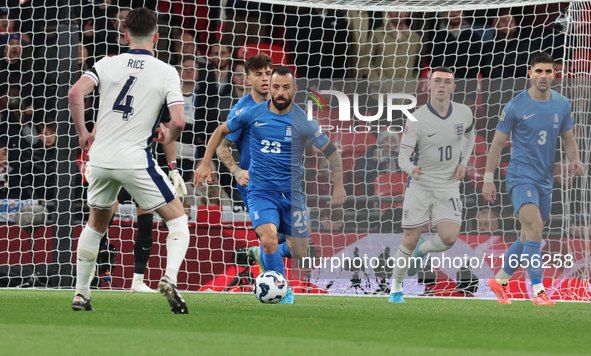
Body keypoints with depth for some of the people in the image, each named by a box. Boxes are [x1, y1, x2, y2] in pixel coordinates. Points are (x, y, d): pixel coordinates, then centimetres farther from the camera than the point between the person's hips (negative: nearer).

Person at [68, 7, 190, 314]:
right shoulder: (166, 72, -2)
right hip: (135, 159, -4)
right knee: (177, 219, 7)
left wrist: (83, 133, 4)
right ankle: (170, 277, -17)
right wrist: (168, 137, 11)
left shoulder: (107, 64, 5)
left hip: (100, 158, 4)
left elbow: (75, 94, -9)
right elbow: (178, 120, -12)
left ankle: (81, 294, 23)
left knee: (96, 223, 24)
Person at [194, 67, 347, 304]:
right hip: (261, 192, -1)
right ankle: (284, 292, -6)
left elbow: (332, 152, 5)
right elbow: (221, 131, 13)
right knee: (269, 241, -26)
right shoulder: (253, 114, -4)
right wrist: (205, 164, 7)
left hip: (292, 193, 1)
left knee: (299, 253, 1)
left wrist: (338, 186, -3)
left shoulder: (303, 121, -5)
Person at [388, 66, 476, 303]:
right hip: (419, 185, -2)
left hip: (448, 186, 2)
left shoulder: (464, 113, -3)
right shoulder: (417, 119, -15)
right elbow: (403, 155, -18)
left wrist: (463, 163, 6)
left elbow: (470, 135, 20)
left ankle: (422, 251, 18)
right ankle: (396, 287, 20)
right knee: (410, 241, -3)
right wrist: (410, 168, -41)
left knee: (448, 238, -16)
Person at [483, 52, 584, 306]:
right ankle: (539, 292, -23)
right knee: (534, 228, -22)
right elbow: (497, 142, -2)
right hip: (521, 177, -6)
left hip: (545, 180, 6)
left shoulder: (562, 105, 4)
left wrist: (575, 159, -5)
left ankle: (500, 280, 31)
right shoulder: (515, 107, -9)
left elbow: (568, 138, 16)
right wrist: (488, 179, -3)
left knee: (529, 238, 13)